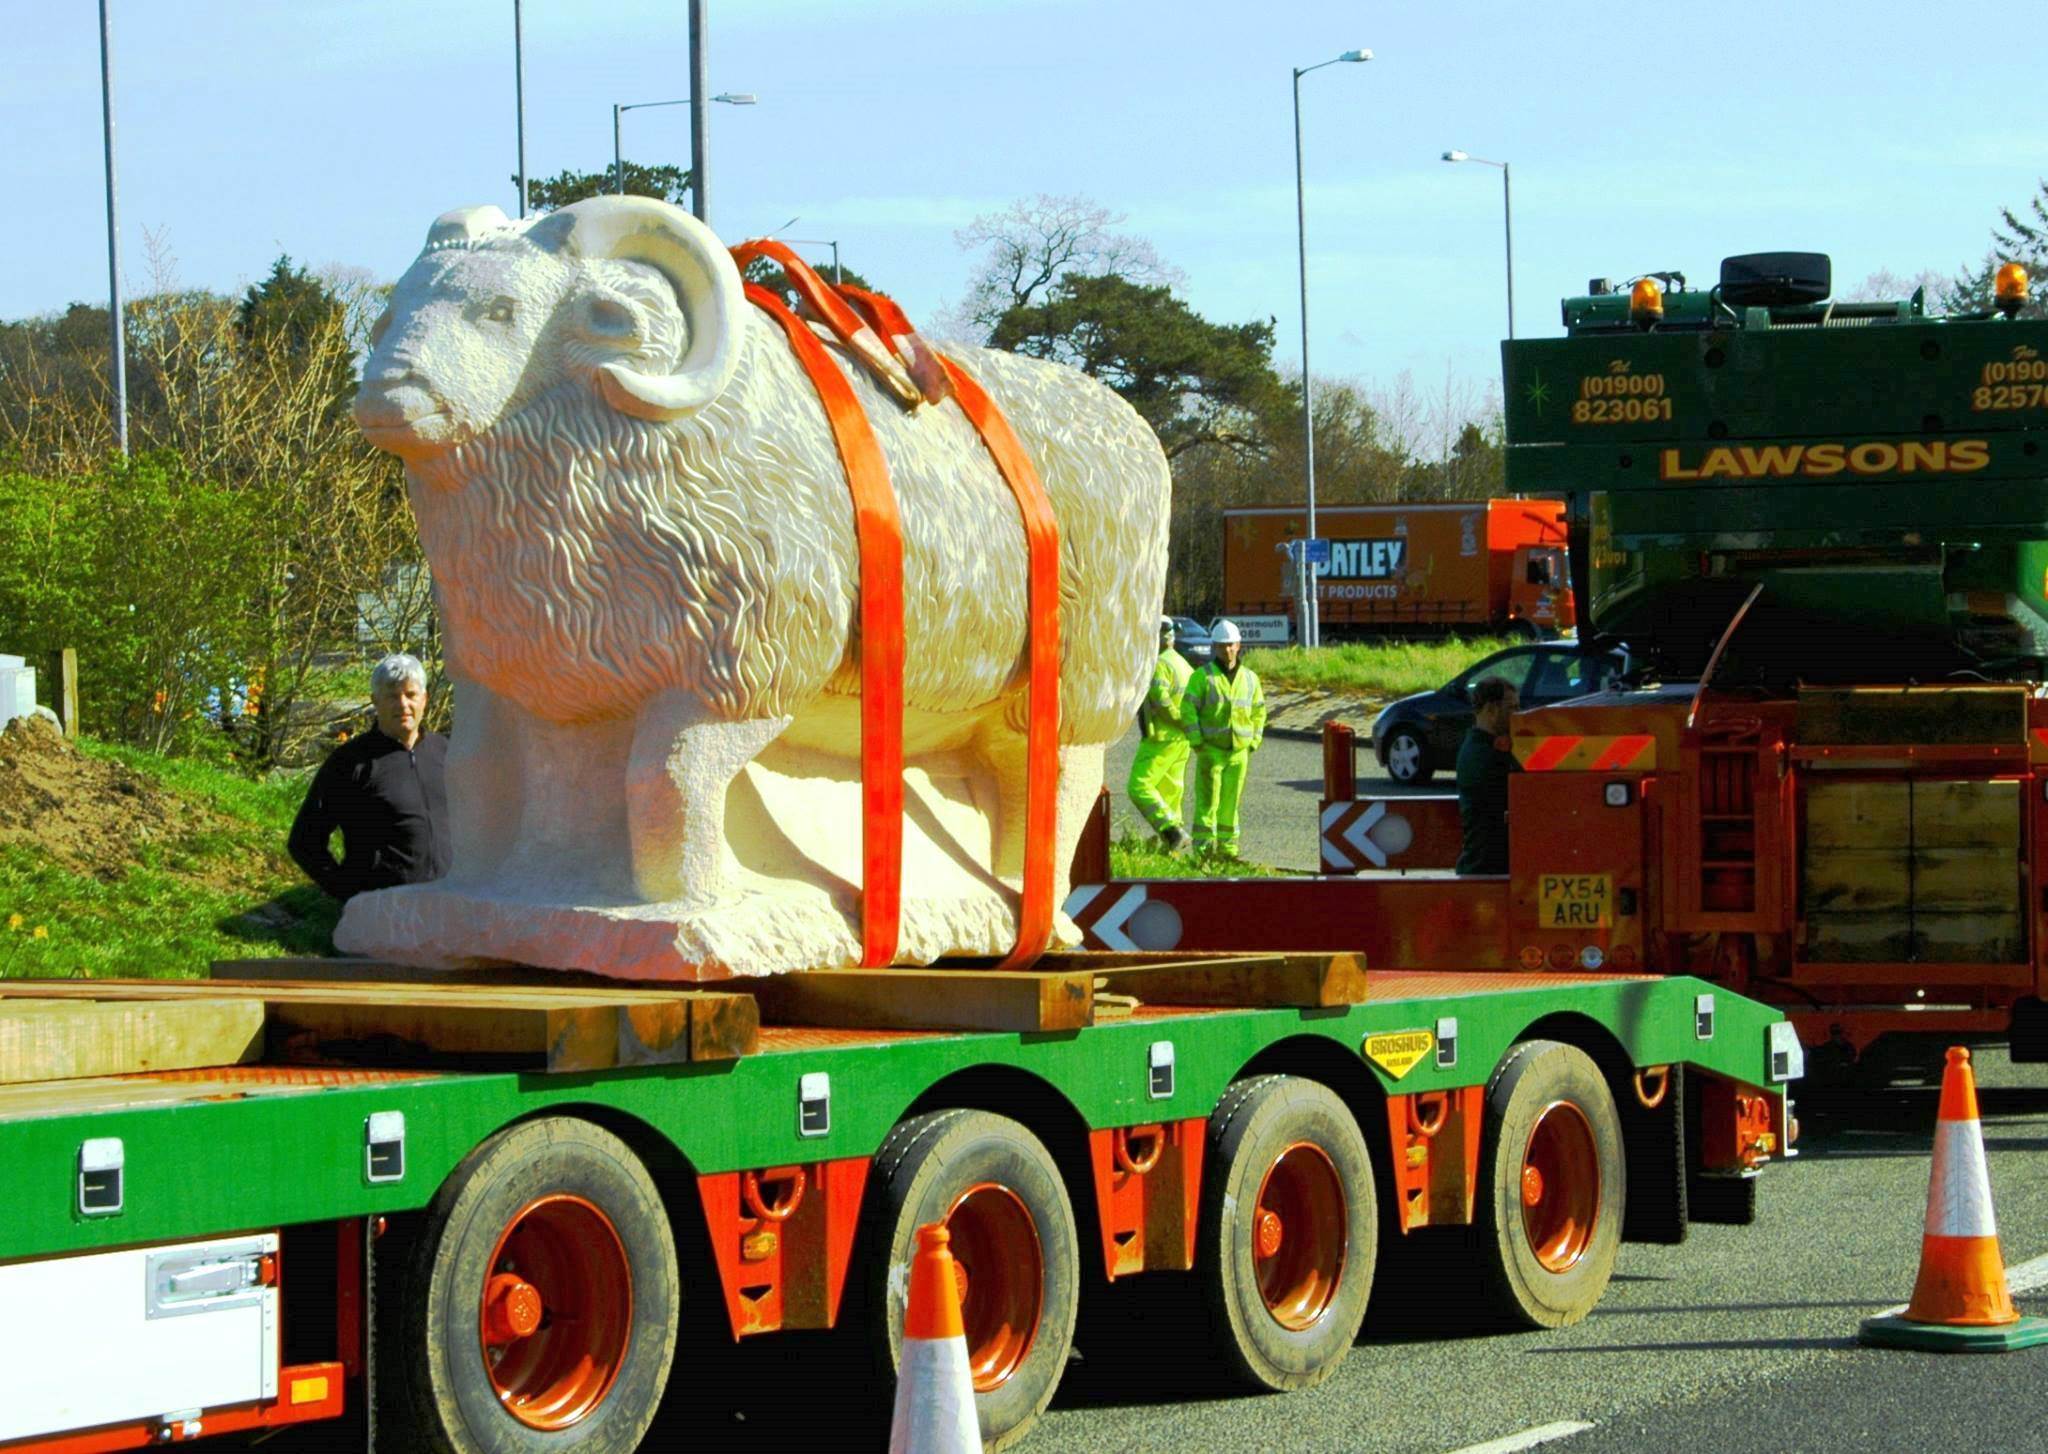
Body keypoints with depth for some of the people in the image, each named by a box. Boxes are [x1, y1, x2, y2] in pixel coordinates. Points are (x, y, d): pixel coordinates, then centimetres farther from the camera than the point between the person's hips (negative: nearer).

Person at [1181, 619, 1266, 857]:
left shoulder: (1250, 678, 7)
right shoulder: (1203, 677, -5)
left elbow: (1259, 712, 16)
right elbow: (1188, 709, -7)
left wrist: (1254, 743, 8)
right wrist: (1197, 743, -11)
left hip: (1239, 751, 4)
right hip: (1211, 750, -4)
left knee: (1231, 800, 7)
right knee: (1208, 799, -7)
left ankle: (1227, 847, 14)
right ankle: (1203, 848, -5)